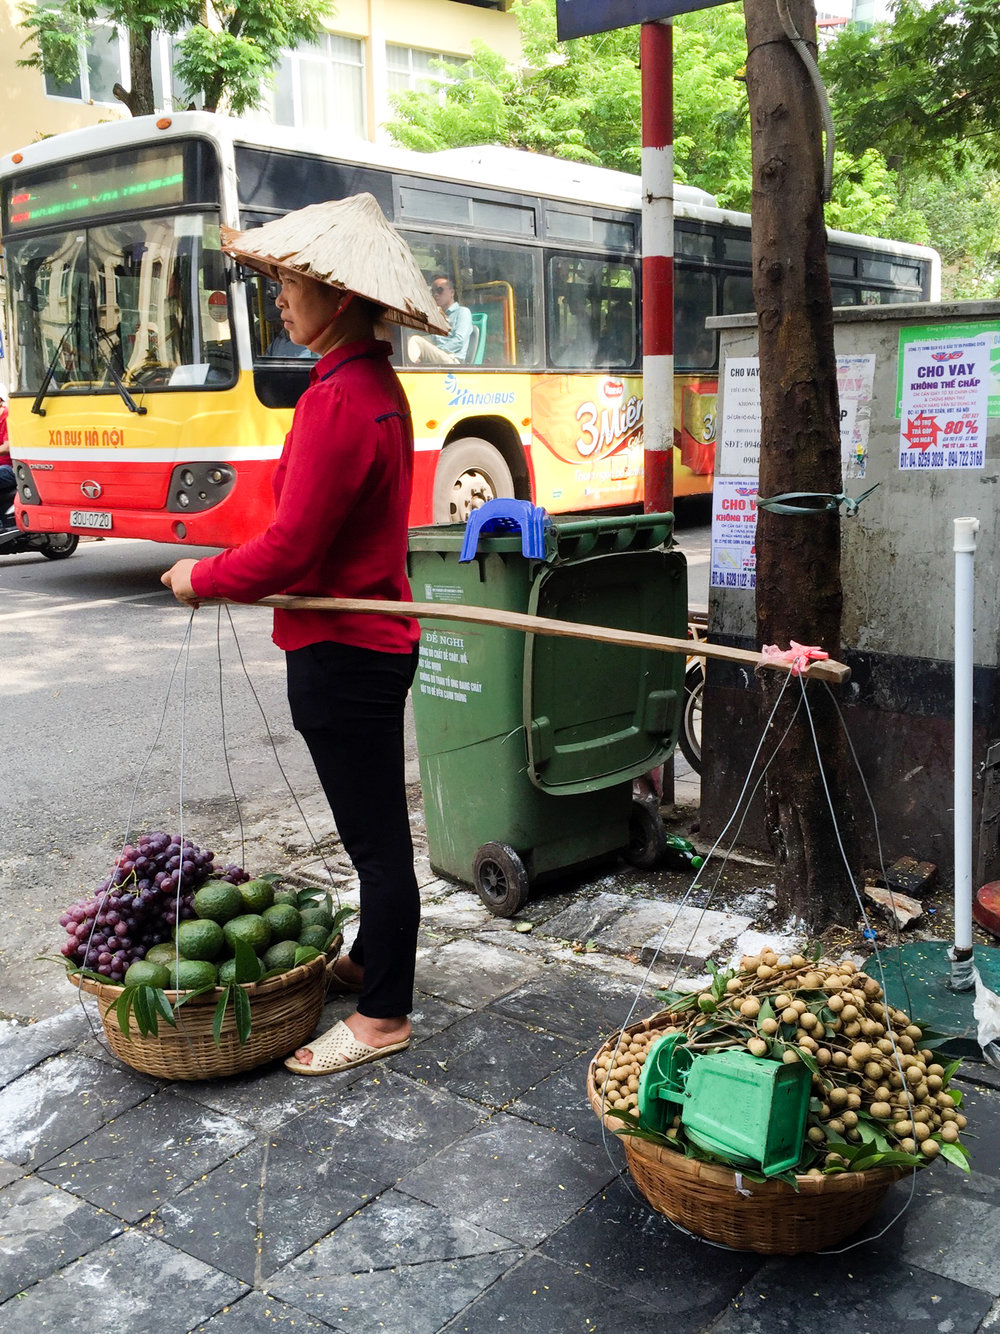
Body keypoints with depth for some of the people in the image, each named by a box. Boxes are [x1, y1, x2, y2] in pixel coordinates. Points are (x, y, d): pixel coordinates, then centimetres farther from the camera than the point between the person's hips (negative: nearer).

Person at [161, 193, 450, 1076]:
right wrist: (232, 574, 11)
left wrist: (201, 579, -6)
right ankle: (371, 959, 41)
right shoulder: (378, 384, 10)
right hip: (374, 635, 10)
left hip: (342, 653, -10)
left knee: (376, 836, 2)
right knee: (373, 826, 23)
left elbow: (290, 548, -22)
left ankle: (382, 1017, 16)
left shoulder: (338, 400, -21)